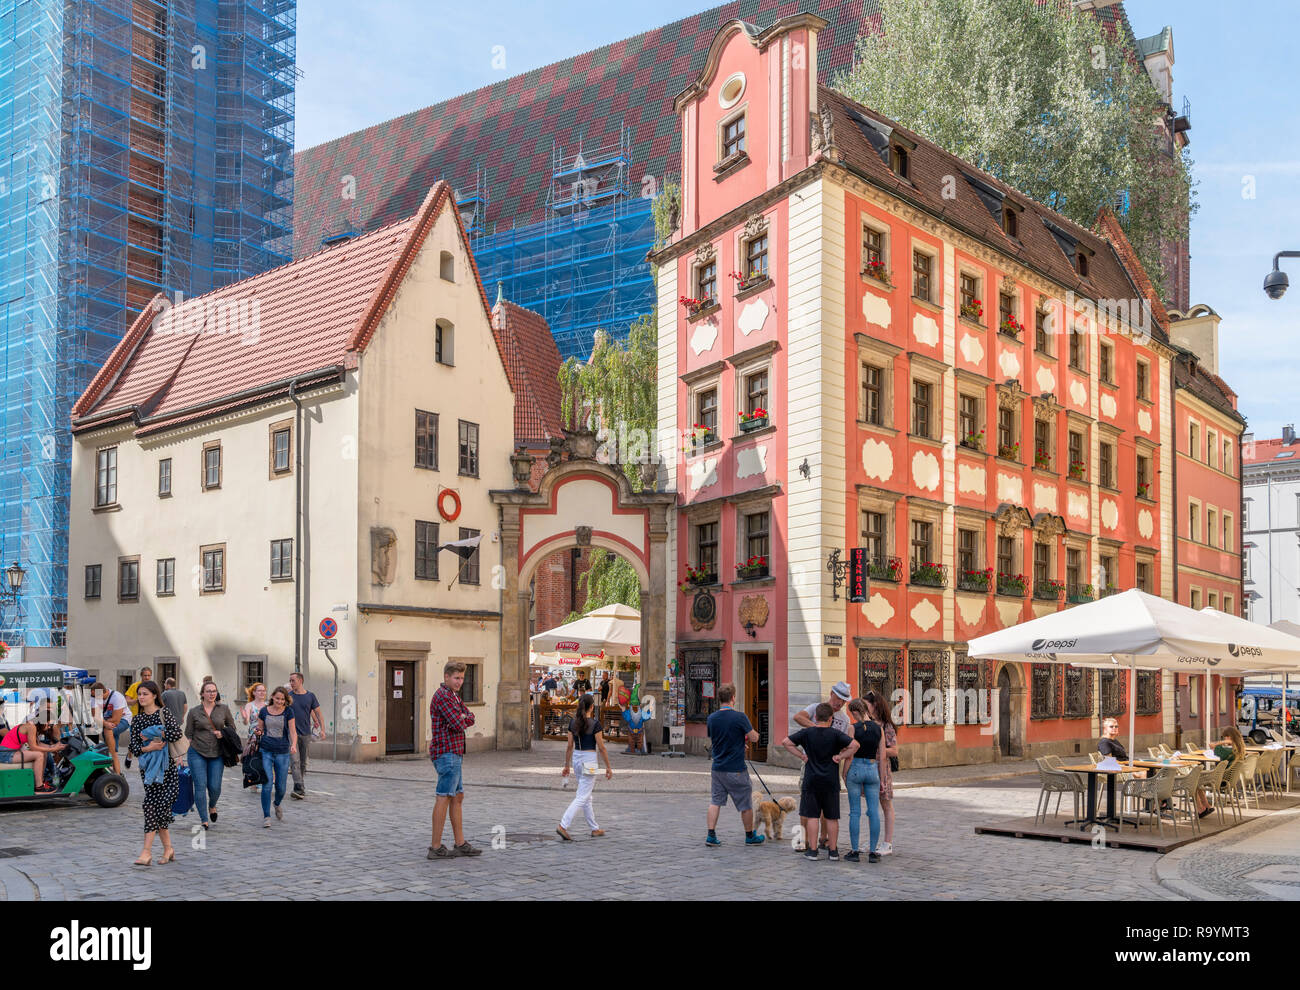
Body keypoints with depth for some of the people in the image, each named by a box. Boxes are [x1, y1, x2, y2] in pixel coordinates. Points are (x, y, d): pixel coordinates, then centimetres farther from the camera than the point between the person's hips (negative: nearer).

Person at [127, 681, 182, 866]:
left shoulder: (164, 713, -2)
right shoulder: (137, 720, 12)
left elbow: (176, 732, -18)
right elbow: (134, 747, 6)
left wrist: (152, 737, -10)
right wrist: (148, 747, -14)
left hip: (166, 765, -5)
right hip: (147, 766, 5)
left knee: (152, 805, -12)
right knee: (156, 808, 3)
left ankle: (147, 851, -12)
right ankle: (168, 849, 13)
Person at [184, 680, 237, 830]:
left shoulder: (223, 709, 3)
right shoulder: (194, 712, 0)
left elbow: (232, 727, 13)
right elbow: (188, 734, 4)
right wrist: (185, 753, -2)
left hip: (217, 754, 1)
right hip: (197, 753, -1)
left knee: (215, 787, 0)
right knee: (200, 786, -6)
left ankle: (212, 806, 34)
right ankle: (204, 820, 3)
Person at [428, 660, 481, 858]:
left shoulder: (454, 696, 20)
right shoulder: (442, 696, -13)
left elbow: (470, 719, 13)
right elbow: (458, 725, -21)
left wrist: (461, 718, -8)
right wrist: (462, 720, 2)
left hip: (454, 754, 10)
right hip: (447, 752, -10)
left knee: (458, 797, 12)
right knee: (443, 798, -9)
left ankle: (460, 844, 17)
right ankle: (436, 848, -7)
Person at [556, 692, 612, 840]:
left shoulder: (573, 721, 3)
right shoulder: (595, 723, -14)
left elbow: (570, 746, 7)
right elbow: (601, 747, -11)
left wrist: (567, 765, 14)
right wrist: (608, 767, -3)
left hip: (576, 759, 7)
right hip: (589, 760, -7)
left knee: (586, 796, 16)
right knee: (582, 797, -4)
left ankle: (594, 829, 24)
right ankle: (563, 826, -15)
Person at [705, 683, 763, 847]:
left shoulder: (712, 718, 2)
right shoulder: (739, 717, -15)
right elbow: (754, 738, -10)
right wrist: (746, 737, 13)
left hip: (717, 769, 5)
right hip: (736, 769, -4)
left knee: (715, 802, 11)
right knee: (746, 804, 10)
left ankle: (711, 836, 5)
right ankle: (750, 836, 22)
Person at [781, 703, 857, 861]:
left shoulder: (807, 733, -2)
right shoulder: (835, 734, -6)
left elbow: (785, 742, -4)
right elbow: (854, 745, -16)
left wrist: (801, 755, 0)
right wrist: (840, 756, -7)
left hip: (811, 781, 0)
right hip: (831, 781, 0)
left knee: (812, 816, 5)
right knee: (831, 817, 8)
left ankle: (812, 850, 5)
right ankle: (833, 850, 12)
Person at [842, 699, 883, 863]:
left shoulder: (854, 728, -8)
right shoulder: (878, 729, 3)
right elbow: (881, 757, 5)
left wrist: (844, 775, 2)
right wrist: (882, 779, 12)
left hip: (856, 768, -3)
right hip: (872, 769, 3)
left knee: (855, 812, 3)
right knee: (874, 812, 5)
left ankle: (854, 851, 5)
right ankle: (872, 852, 5)